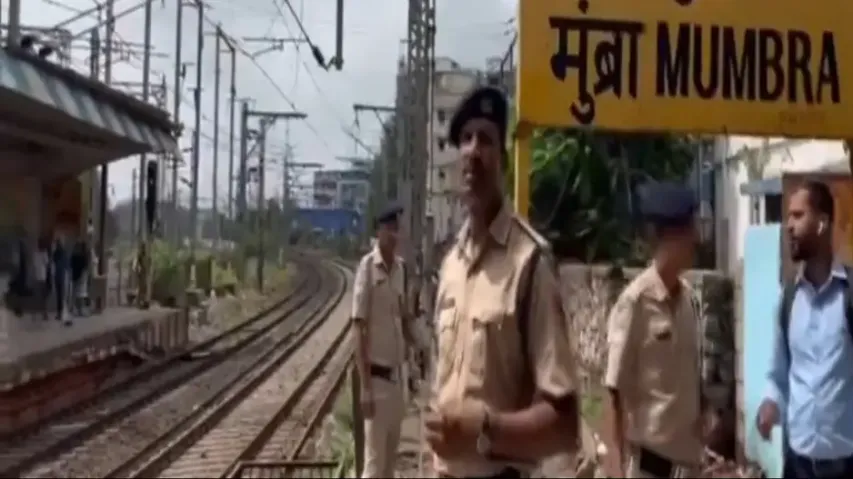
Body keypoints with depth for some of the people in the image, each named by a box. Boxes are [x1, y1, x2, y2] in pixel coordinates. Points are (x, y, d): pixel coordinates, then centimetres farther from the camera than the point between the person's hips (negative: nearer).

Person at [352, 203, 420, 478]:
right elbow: (359, 327, -15)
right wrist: (365, 386, -17)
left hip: (397, 374, 7)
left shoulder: (400, 267, 7)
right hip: (377, 375, -7)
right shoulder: (367, 267, -13)